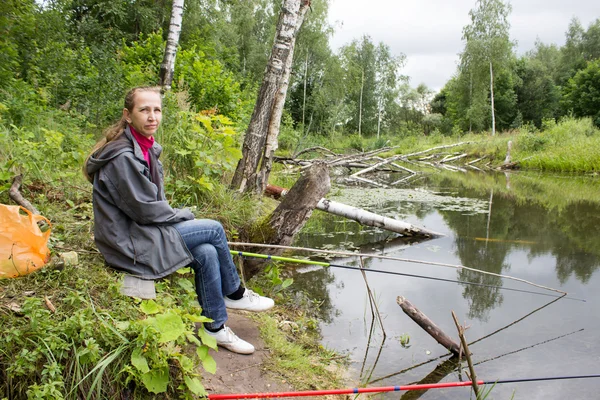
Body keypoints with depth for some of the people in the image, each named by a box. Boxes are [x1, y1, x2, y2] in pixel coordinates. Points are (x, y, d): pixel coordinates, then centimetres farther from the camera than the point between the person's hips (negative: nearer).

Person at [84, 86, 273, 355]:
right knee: (213, 229, -12)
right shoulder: (122, 156, -22)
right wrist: (184, 216, -6)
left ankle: (215, 327, 6)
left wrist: (179, 217, 0)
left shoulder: (147, 148, 8)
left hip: (142, 231, 9)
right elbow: (144, 209, -20)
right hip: (128, 242, -9)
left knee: (207, 253, -7)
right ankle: (234, 294, 8)